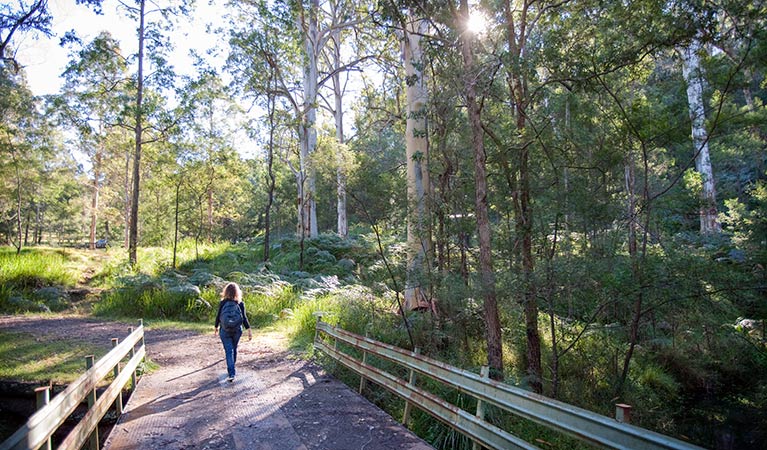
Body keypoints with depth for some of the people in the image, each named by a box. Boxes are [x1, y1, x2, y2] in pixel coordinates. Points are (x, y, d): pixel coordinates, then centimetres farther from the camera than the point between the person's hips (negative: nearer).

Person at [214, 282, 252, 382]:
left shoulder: (222, 303, -7)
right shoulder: (240, 304, -6)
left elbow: (218, 316, 0)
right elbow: (244, 318, -9)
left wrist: (216, 327, 17)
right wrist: (249, 330, -5)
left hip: (224, 331, -1)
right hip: (237, 331, 2)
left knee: (229, 351, -1)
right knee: (234, 349, 20)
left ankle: (231, 374, -9)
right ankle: (231, 369, 38)